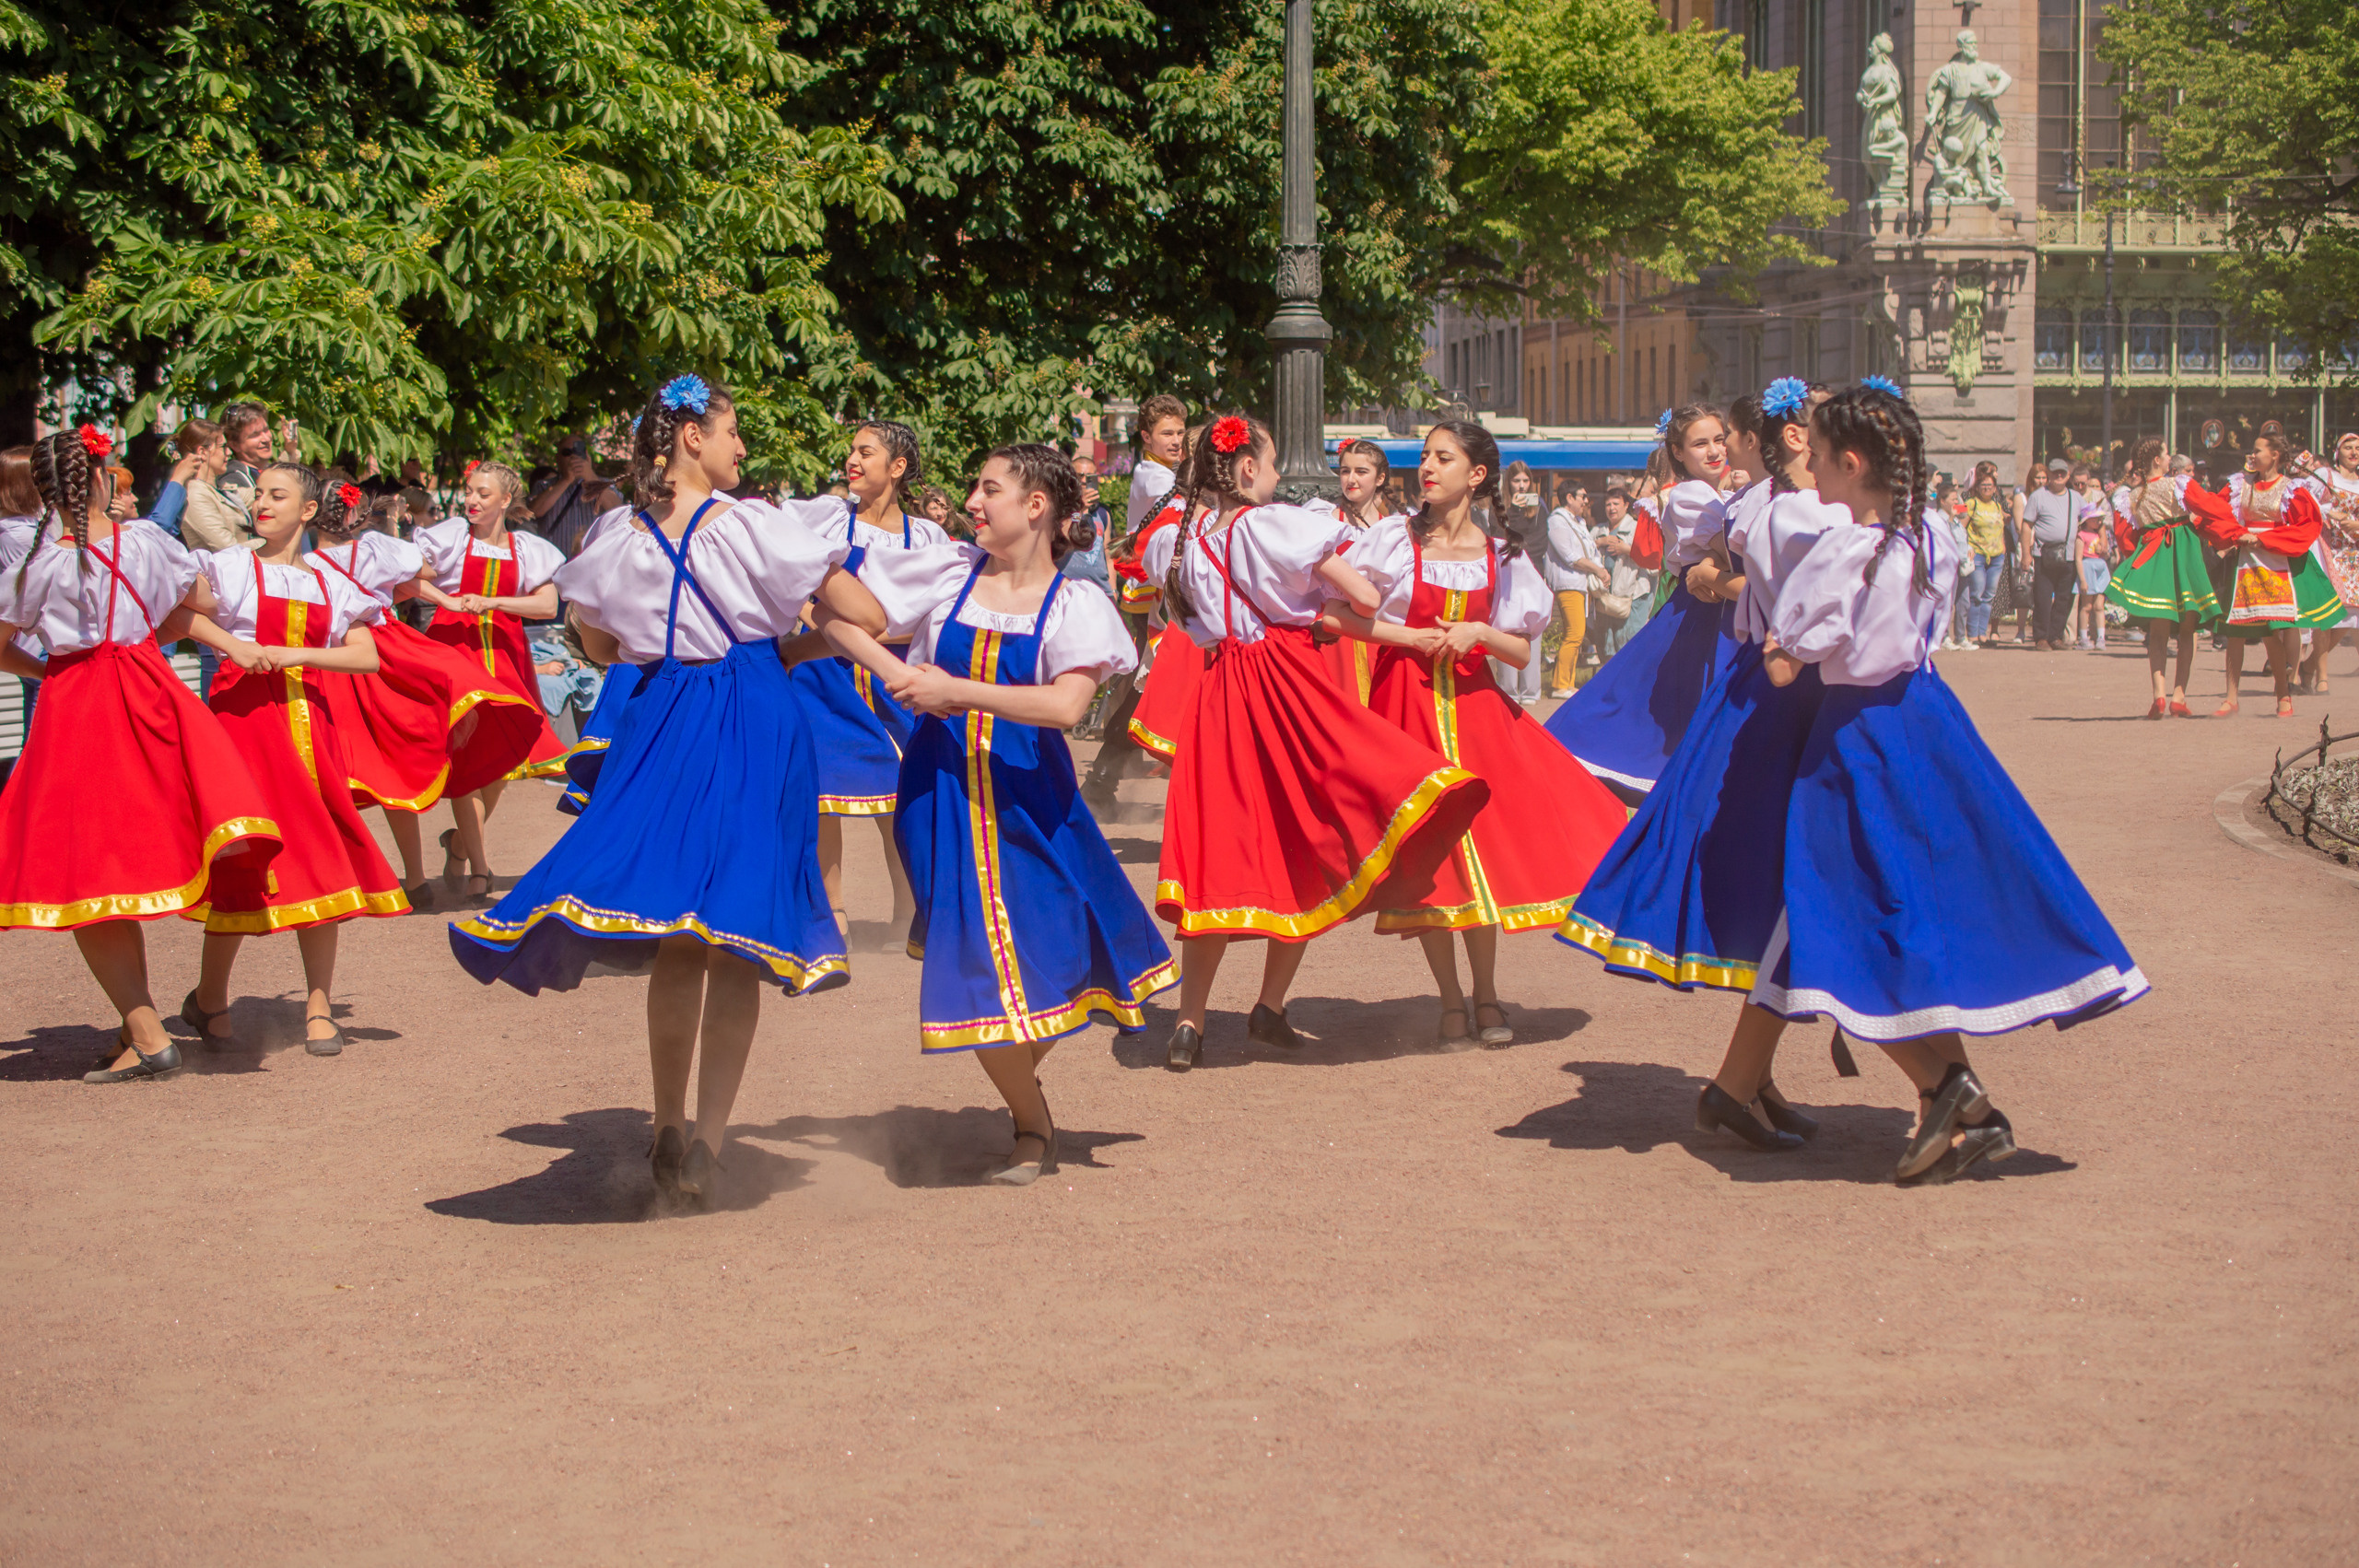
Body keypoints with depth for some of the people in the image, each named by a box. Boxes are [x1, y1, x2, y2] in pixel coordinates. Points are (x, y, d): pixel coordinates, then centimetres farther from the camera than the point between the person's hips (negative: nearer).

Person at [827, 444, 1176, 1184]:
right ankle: (1032, 1124, 19)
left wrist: (955, 691, -22)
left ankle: (1023, 1074, 34)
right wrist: (898, 675, -9)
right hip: (943, 792, 1)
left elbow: (1064, 706, -20)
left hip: (1027, 796, -1)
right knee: (977, 966, -2)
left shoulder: (1074, 607, -4)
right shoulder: (948, 574, 2)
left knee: (1053, 953, 2)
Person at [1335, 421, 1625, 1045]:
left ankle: (1486, 996, 12)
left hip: (1473, 702, 2)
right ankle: (1451, 1002, 8)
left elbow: (1524, 651, 5)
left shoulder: (1500, 556, 4)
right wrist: (1412, 636, -11)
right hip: (1407, 701, -2)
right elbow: (1335, 612, -5)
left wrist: (1479, 633, -14)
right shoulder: (1394, 538, -2)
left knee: (1482, 842, -1)